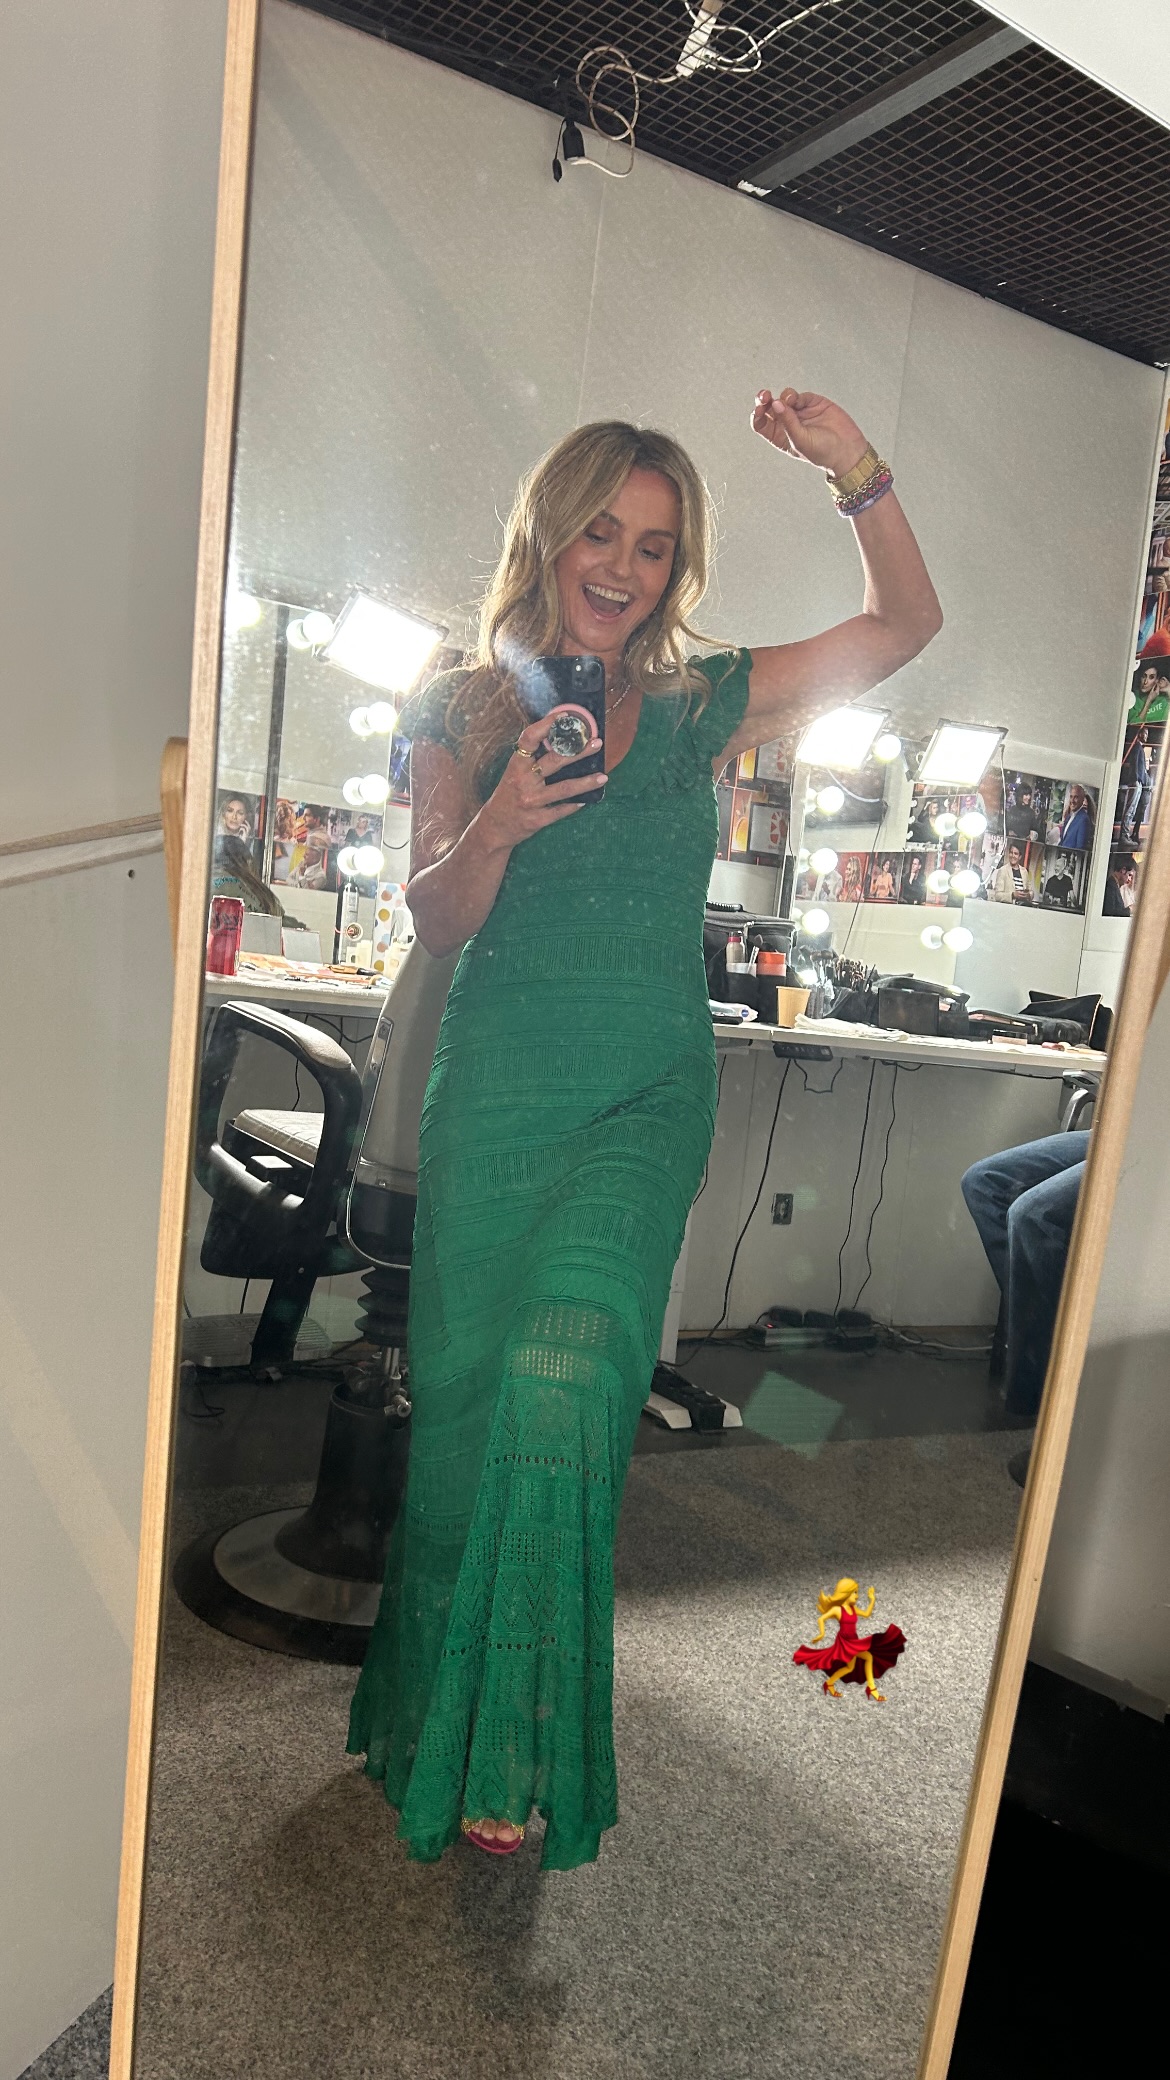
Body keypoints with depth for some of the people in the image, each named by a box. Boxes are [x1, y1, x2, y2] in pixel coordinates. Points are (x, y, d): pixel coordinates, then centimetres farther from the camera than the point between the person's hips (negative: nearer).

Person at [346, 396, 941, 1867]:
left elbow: (908, 623, 10)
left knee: (562, 1375, -15)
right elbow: (434, 921, 4)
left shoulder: (701, 708, 9)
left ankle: (514, 1749, 5)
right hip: (496, 1090, 1)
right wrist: (497, 827, -16)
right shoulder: (467, 710, 8)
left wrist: (858, 473, -4)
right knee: (468, 1389, 3)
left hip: (646, 1099, 0)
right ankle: (434, 1707, 28)